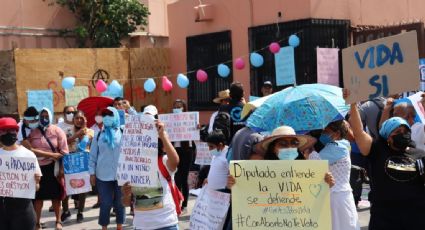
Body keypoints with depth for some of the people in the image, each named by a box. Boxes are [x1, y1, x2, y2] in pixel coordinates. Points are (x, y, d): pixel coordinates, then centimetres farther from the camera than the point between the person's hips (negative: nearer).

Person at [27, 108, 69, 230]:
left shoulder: (57, 131, -1)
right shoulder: (32, 132, 0)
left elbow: (64, 151, -4)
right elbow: (30, 150, -9)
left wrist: (62, 168, -9)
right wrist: (50, 154, -14)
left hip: (53, 167, 0)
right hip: (38, 168, 0)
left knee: (55, 196, 10)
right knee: (38, 196, 6)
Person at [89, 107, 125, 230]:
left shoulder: (123, 133, 0)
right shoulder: (99, 135, 4)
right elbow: (93, 155, 6)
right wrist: (92, 173, 4)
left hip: (121, 174, 0)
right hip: (103, 176, 0)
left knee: (120, 203, 8)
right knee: (105, 204, 4)